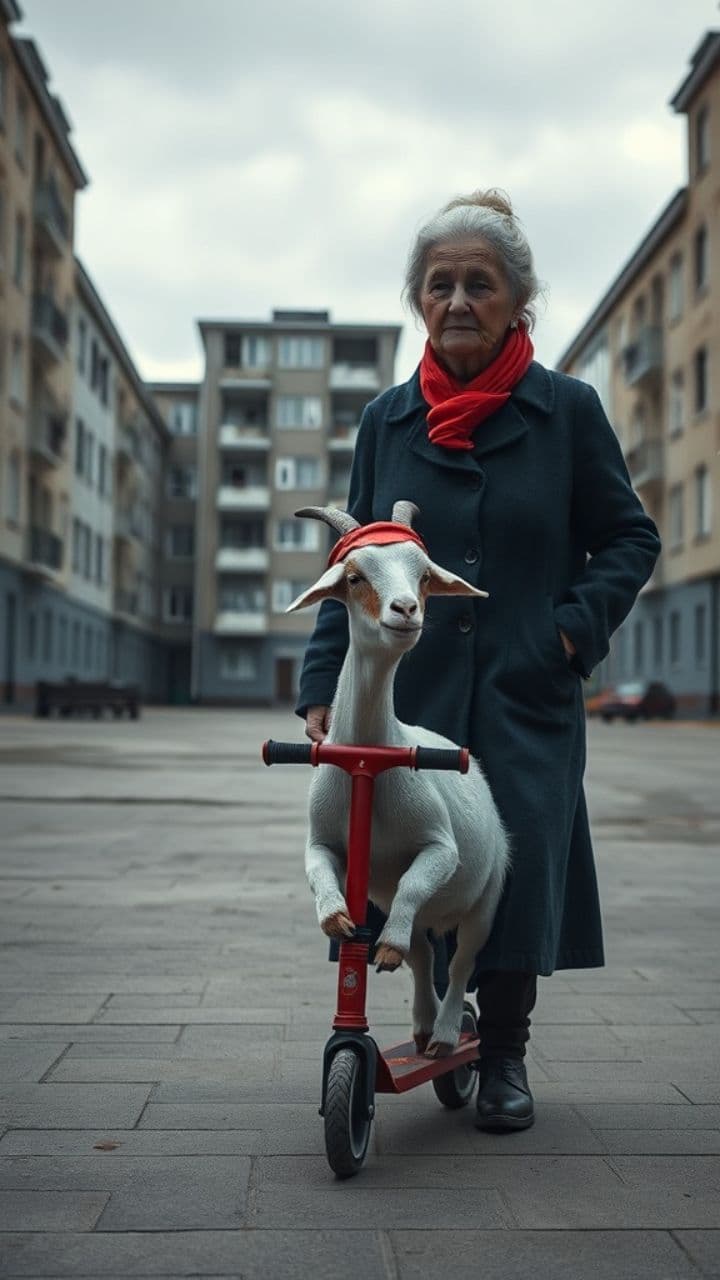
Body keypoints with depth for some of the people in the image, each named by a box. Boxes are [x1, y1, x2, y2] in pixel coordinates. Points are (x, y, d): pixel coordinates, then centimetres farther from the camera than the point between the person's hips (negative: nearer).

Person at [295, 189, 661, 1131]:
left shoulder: (568, 409, 1)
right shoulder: (387, 420, 8)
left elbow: (631, 539, 8)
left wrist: (576, 624, -8)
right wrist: (323, 687, 2)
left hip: (526, 703, -2)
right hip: (406, 698, 2)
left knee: (518, 868, -2)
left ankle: (503, 1055, 21)